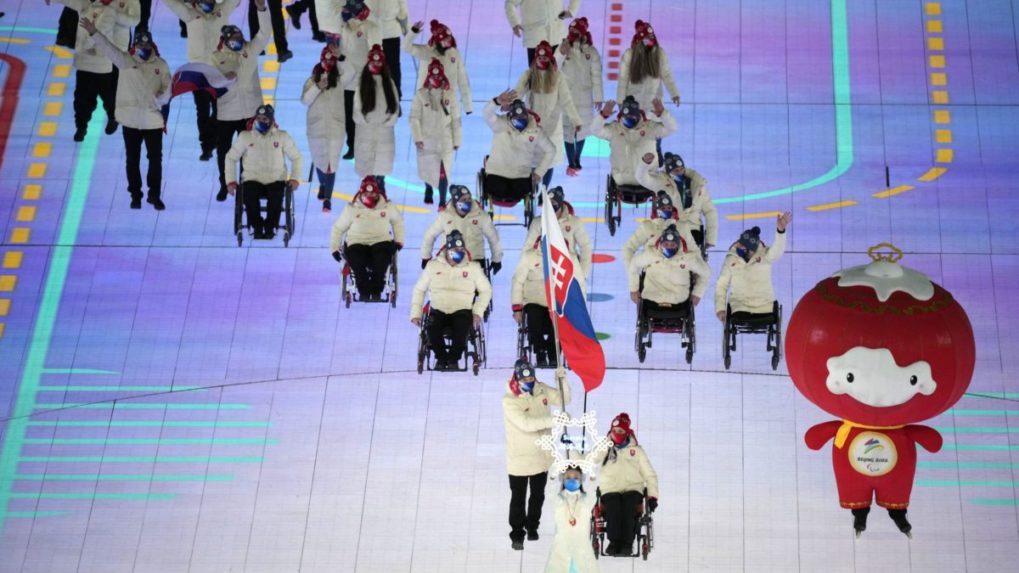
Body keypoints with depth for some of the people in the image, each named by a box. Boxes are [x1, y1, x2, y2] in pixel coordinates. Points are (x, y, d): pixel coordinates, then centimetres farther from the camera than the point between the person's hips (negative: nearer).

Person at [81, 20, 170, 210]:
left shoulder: (161, 65, 1)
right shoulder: (125, 60, -3)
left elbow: (167, 88, 6)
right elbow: (108, 48, -16)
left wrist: (161, 98, -16)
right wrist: (93, 32, -30)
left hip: (154, 120, 1)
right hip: (131, 120, -1)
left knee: (155, 158, 5)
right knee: (132, 159, 8)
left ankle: (155, 195, 19)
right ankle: (135, 195, 19)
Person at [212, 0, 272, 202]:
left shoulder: (250, 50, -2)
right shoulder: (216, 57, -4)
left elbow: (264, 33, -13)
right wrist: (224, 78, -29)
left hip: (249, 111, 0)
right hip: (225, 113, 0)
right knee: (223, 151, 10)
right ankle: (224, 185, 27)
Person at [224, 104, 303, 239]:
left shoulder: (282, 136, 6)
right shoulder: (245, 136, 4)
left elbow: (296, 157, 12)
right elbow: (230, 158, 11)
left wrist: (295, 178, 0)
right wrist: (231, 180, 3)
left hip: (276, 180, 0)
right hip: (253, 179, 0)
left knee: (276, 197, -33)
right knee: (249, 196, -33)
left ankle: (270, 228, -8)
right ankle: (257, 227, -8)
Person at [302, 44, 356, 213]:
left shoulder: (338, 80, 1)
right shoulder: (312, 80, 4)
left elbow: (351, 73, -19)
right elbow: (305, 100, -8)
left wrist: (338, 59, -19)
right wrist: (317, 87, -20)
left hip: (336, 127, -2)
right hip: (316, 127, 2)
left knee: (331, 163, -11)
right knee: (319, 160, 19)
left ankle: (327, 199, -12)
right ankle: (322, 185, 47)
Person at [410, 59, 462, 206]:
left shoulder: (450, 94, -5)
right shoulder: (421, 94, -7)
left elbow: (456, 119, 0)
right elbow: (414, 117, -6)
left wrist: (457, 140, 1)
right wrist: (417, 137, -12)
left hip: (445, 141, -1)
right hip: (426, 140, 1)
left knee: (443, 171, -12)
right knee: (427, 169, 18)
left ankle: (442, 201, -7)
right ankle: (428, 190, 45)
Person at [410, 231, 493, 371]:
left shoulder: (473, 267, 5)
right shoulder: (433, 265, 6)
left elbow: (486, 290, 11)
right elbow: (419, 289, 13)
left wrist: (478, 312, -2)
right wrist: (415, 313, 6)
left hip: (462, 311, -1)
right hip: (439, 310, 1)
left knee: (461, 328, -33)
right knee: (432, 329, -31)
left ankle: (453, 358, -4)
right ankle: (441, 357, -1)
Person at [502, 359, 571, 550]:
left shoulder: (541, 390, -5)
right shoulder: (509, 400, -23)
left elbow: (564, 400, 5)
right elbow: (526, 424, -32)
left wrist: (563, 380, -14)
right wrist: (554, 421, -36)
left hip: (542, 454, 5)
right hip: (519, 457, -5)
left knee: (538, 495, 20)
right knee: (518, 498, 4)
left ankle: (532, 526, 40)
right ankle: (517, 534, 18)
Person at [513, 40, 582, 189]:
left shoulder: (558, 77, -6)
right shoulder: (528, 75, -5)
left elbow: (566, 101, -11)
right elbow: (517, 93, -19)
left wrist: (576, 121, -24)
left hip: (551, 126, 0)